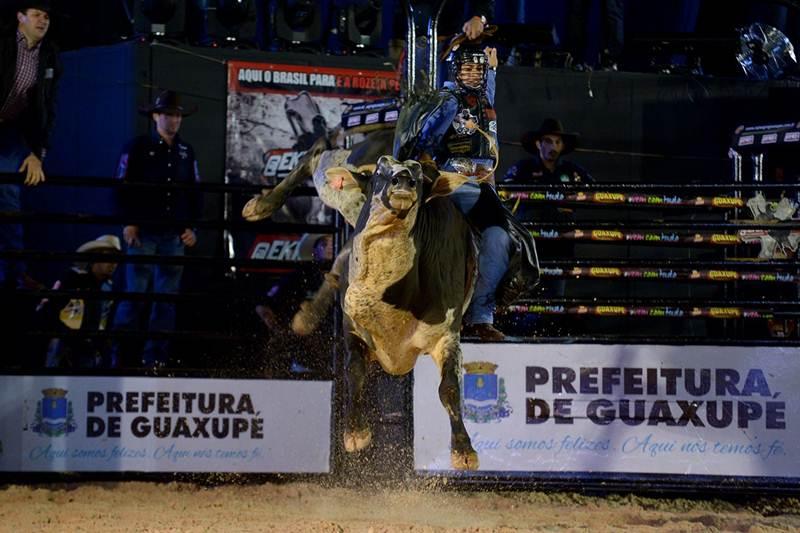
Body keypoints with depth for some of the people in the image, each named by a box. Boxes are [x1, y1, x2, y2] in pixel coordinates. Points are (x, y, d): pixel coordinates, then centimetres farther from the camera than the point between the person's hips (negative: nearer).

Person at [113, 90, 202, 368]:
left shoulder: (186, 152, 14)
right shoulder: (138, 147, 0)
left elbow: (194, 192, 17)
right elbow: (123, 186, -3)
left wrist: (191, 226, 8)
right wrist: (129, 222, -9)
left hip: (175, 235, 4)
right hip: (143, 232, -4)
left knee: (167, 296, 3)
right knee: (135, 292, -7)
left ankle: (156, 356, 6)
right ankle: (120, 353, -1)